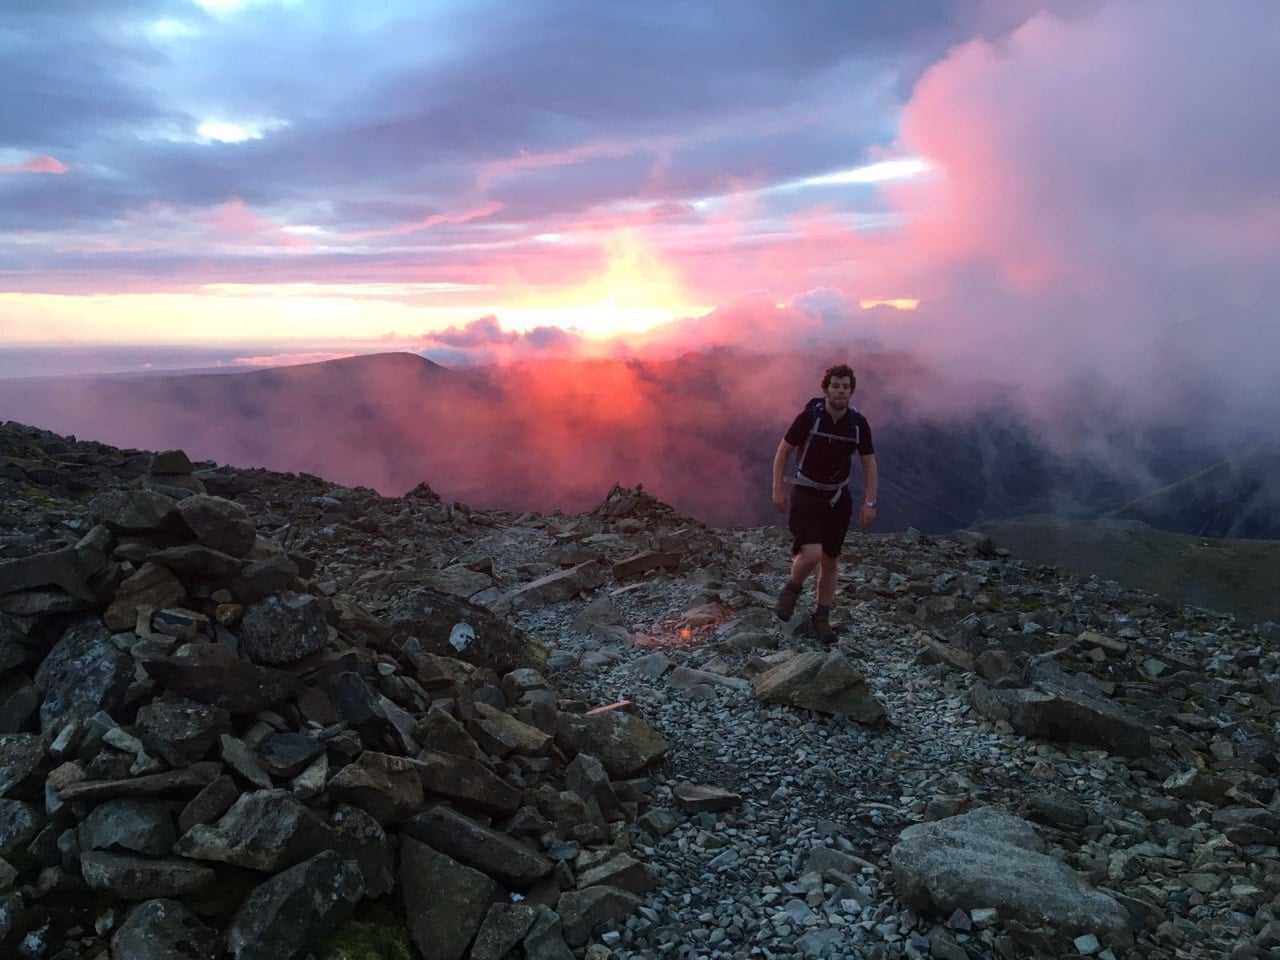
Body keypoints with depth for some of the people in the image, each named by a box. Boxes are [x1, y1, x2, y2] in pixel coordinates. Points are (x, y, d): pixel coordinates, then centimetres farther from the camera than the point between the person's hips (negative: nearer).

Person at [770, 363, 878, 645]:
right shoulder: (809, 417, -15)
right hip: (806, 495, -4)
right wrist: (778, 488, -10)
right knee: (811, 554, -20)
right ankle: (793, 589, 13)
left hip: (838, 498, 4)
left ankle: (822, 617, 25)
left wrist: (870, 503, -3)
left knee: (831, 559, 9)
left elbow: (869, 464, 3)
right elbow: (783, 451, -5)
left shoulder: (858, 423, -5)